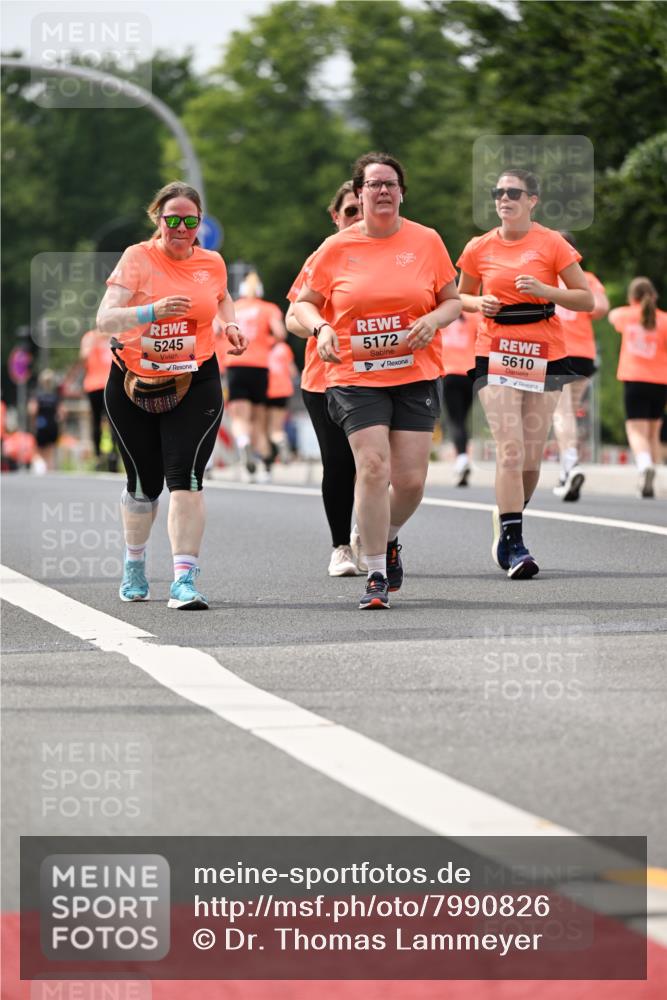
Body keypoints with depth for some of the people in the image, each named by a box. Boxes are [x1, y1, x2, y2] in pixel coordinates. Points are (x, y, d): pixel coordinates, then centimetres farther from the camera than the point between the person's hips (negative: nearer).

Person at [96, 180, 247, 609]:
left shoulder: (212, 263, 2)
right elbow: (105, 319, -20)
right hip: (133, 385, -1)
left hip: (195, 385, 1)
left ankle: (185, 579, -18)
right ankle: (134, 564, 36)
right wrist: (151, 311, -35)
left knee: (185, 477, -15)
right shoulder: (137, 258, -9)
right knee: (144, 483, 10)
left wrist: (231, 324, 7)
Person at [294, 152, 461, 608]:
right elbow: (304, 303, 10)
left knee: (410, 479, -3)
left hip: (416, 376, 1)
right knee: (373, 467, -15)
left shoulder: (426, 241, 4)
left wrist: (434, 319, -10)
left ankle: (389, 539, 31)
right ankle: (376, 576, -6)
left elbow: (454, 300, 11)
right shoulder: (337, 248, 2)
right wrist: (321, 327, -11)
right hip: (356, 376, -1)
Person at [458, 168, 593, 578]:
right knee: (510, 451, -14)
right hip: (496, 355, 0)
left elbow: (586, 300, -1)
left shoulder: (551, 244, -2)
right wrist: (479, 304, -3)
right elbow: (461, 296, 19)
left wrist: (543, 290, -16)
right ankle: (515, 547, -14)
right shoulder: (479, 249, 4)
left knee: (531, 458, 3)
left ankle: (507, 527, 28)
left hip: (545, 356, 0)